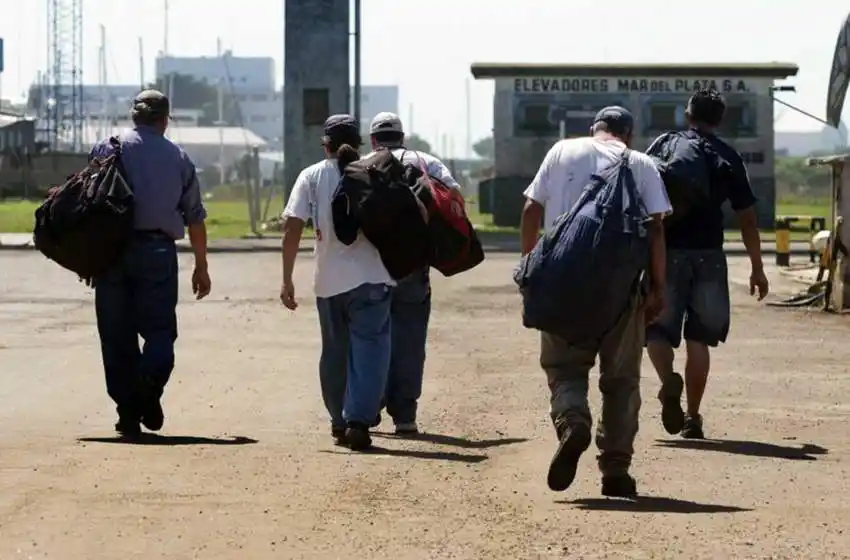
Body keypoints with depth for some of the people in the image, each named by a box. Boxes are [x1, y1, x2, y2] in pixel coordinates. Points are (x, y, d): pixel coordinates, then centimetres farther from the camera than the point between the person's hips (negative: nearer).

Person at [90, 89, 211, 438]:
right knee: (159, 330, 5)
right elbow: (195, 218, 12)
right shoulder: (178, 158, 9)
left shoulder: (107, 149, 5)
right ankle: (149, 386, -24)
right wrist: (201, 266, 21)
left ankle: (128, 414, 4)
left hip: (111, 250, 0)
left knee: (117, 335, 6)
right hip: (158, 251, 0)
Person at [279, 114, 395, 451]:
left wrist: (287, 279, -4)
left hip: (329, 281, 2)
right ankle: (358, 421, -16)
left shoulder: (312, 176, 2)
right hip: (373, 277, -1)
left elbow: (292, 226, -5)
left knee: (334, 353, 16)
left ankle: (339, 422, 24)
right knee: (369, 349, -2)